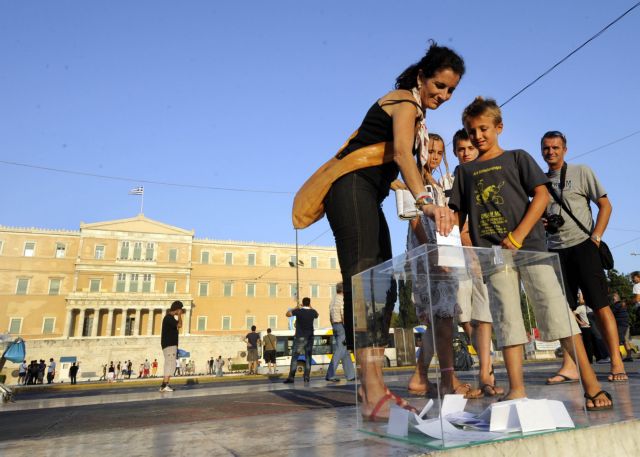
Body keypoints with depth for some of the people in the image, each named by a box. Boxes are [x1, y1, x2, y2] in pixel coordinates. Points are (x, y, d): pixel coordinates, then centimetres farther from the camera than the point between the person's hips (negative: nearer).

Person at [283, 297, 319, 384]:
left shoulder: (298, 311, -10)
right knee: (308, 357, 9)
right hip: (310, 337, 4)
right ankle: (307, 377, 5)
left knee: (294, 357, -3)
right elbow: (316, 315, 25)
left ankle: (291, 377, -10)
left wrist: (295, 308, 13)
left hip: (300, 337, -3)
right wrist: (311, 308, 30)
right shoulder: (312, 312, 1)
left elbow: (288, 314, 0)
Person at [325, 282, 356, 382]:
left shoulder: (333, 301, 15)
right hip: (342, 326, -9)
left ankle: (350, 375, 16)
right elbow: (344, 316, -19)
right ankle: (330, 375, -8)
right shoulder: (342, 300, -13)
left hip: (335, 326, 9)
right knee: (339, 352, -7)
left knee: (346, 352, 12)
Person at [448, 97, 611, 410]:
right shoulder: (464, 171, 16)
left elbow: (541, 195, 0)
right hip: (492, 252, 2)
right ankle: (516, 389, 1)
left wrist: (517, 236, -11)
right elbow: (459, 214, 13)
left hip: (529, 244, -2)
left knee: (554, 307, -7)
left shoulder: (517, 158, 10)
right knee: (506, 318, 0)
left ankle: (591, 383, 0)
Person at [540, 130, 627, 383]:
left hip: (582, 245, -3)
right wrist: (539, 223, -1)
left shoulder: (581, 172, 4)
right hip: (555, 250, 4)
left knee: (600, 305, -4)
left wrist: (595, 236, -9)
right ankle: (569, 365, 5)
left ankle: (616, 362, 4)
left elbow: (605, 205, 2)